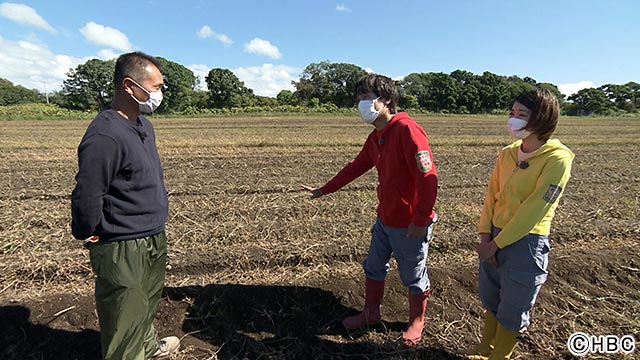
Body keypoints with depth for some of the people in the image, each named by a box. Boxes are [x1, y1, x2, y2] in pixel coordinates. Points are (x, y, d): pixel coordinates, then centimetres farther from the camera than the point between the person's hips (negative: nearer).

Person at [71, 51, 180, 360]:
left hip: (153, 238, 9)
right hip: (123, 249, -9)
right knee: (125, 317, 10)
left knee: (148, 302, 29)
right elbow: (86, 197, -24)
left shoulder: (143, 125, 6)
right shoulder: (105, 135, -25)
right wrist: (90, 235, -9)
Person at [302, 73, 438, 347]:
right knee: (373, 268, 21)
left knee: (414, 277, 14)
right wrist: (324, 190, 21)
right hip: (385, 219, 8)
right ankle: (371, 313, 45)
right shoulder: (375, 137, 6)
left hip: (410, 226, -8)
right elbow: (355, 167, 17)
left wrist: (419, 220, -23)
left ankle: (416, 322, 40)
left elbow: (428, 178, -25)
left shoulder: (407, 130, -21)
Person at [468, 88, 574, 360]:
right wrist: (485, 236, -5)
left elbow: (533, 209, -18)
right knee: (490, 299, 21)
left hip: (527, 242, -6)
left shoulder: (557, 159, -15)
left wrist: (497, 243, -15)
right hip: (495, 238, 6)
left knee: (513, 309, 12)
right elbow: (492, 194, 4)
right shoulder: (507, 153, 3)